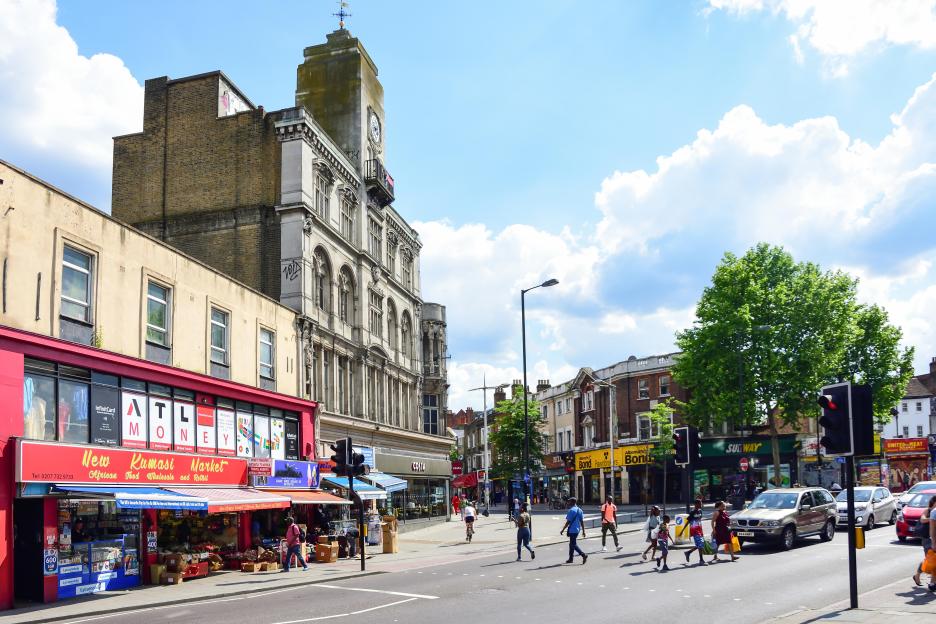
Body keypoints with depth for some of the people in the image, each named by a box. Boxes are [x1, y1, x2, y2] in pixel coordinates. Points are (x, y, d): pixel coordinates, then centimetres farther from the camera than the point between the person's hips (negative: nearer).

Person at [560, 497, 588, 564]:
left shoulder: (571, 510, -14)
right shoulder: (579, 510, 9)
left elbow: (568, 522, -16)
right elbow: (582, 521, 10)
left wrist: (563, 530, -10)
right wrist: (583, 531, 13)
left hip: (572, 530, -8)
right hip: (577, 529, 9)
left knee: (573, 544, -6)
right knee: (572, 544, 18)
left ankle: (584, 555, -19)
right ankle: (570, 558, 23)